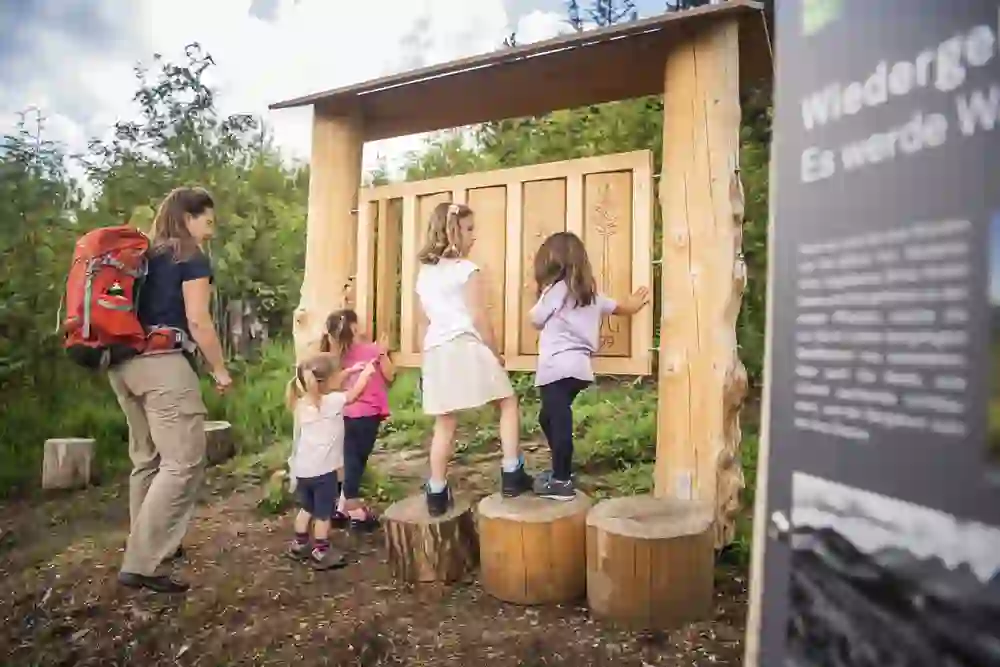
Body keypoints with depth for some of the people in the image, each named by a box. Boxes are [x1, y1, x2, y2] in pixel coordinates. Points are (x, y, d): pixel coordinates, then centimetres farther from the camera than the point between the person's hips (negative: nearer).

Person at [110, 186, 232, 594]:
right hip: (163, 365, -9)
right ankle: (140, 564, -9)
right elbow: (197, 320, -12)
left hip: (125, 363, 9)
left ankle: (151, 545, 28)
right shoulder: (192, 258, -4)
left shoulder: (142, 255, 19)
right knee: (183, 463, -8)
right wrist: (220, 369, -4)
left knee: (147, 459, 18)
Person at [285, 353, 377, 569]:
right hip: (322, 469, -7)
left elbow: (329, 386, 18)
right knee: (323, 513, 7)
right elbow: (353, 394, -5)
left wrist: (351, 371, 16)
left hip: (302, 468, 7)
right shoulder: (332, 402, -18)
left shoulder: (303, 401, 5)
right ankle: (321, 553, 16)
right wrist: (366, 372, 8)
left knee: (306, 508, 23)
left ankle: (299, 545, 34)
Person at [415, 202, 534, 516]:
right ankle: (511, 474, 6)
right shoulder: (467, 270, -5)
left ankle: (437, 493, 14)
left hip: (435, 352, 6)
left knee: (445, 423, 11)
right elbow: (479, 318, -9)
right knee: (508, 402, 10)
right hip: (466, 347, -6)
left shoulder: (424, 273, 17)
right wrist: (496, 353, 0)